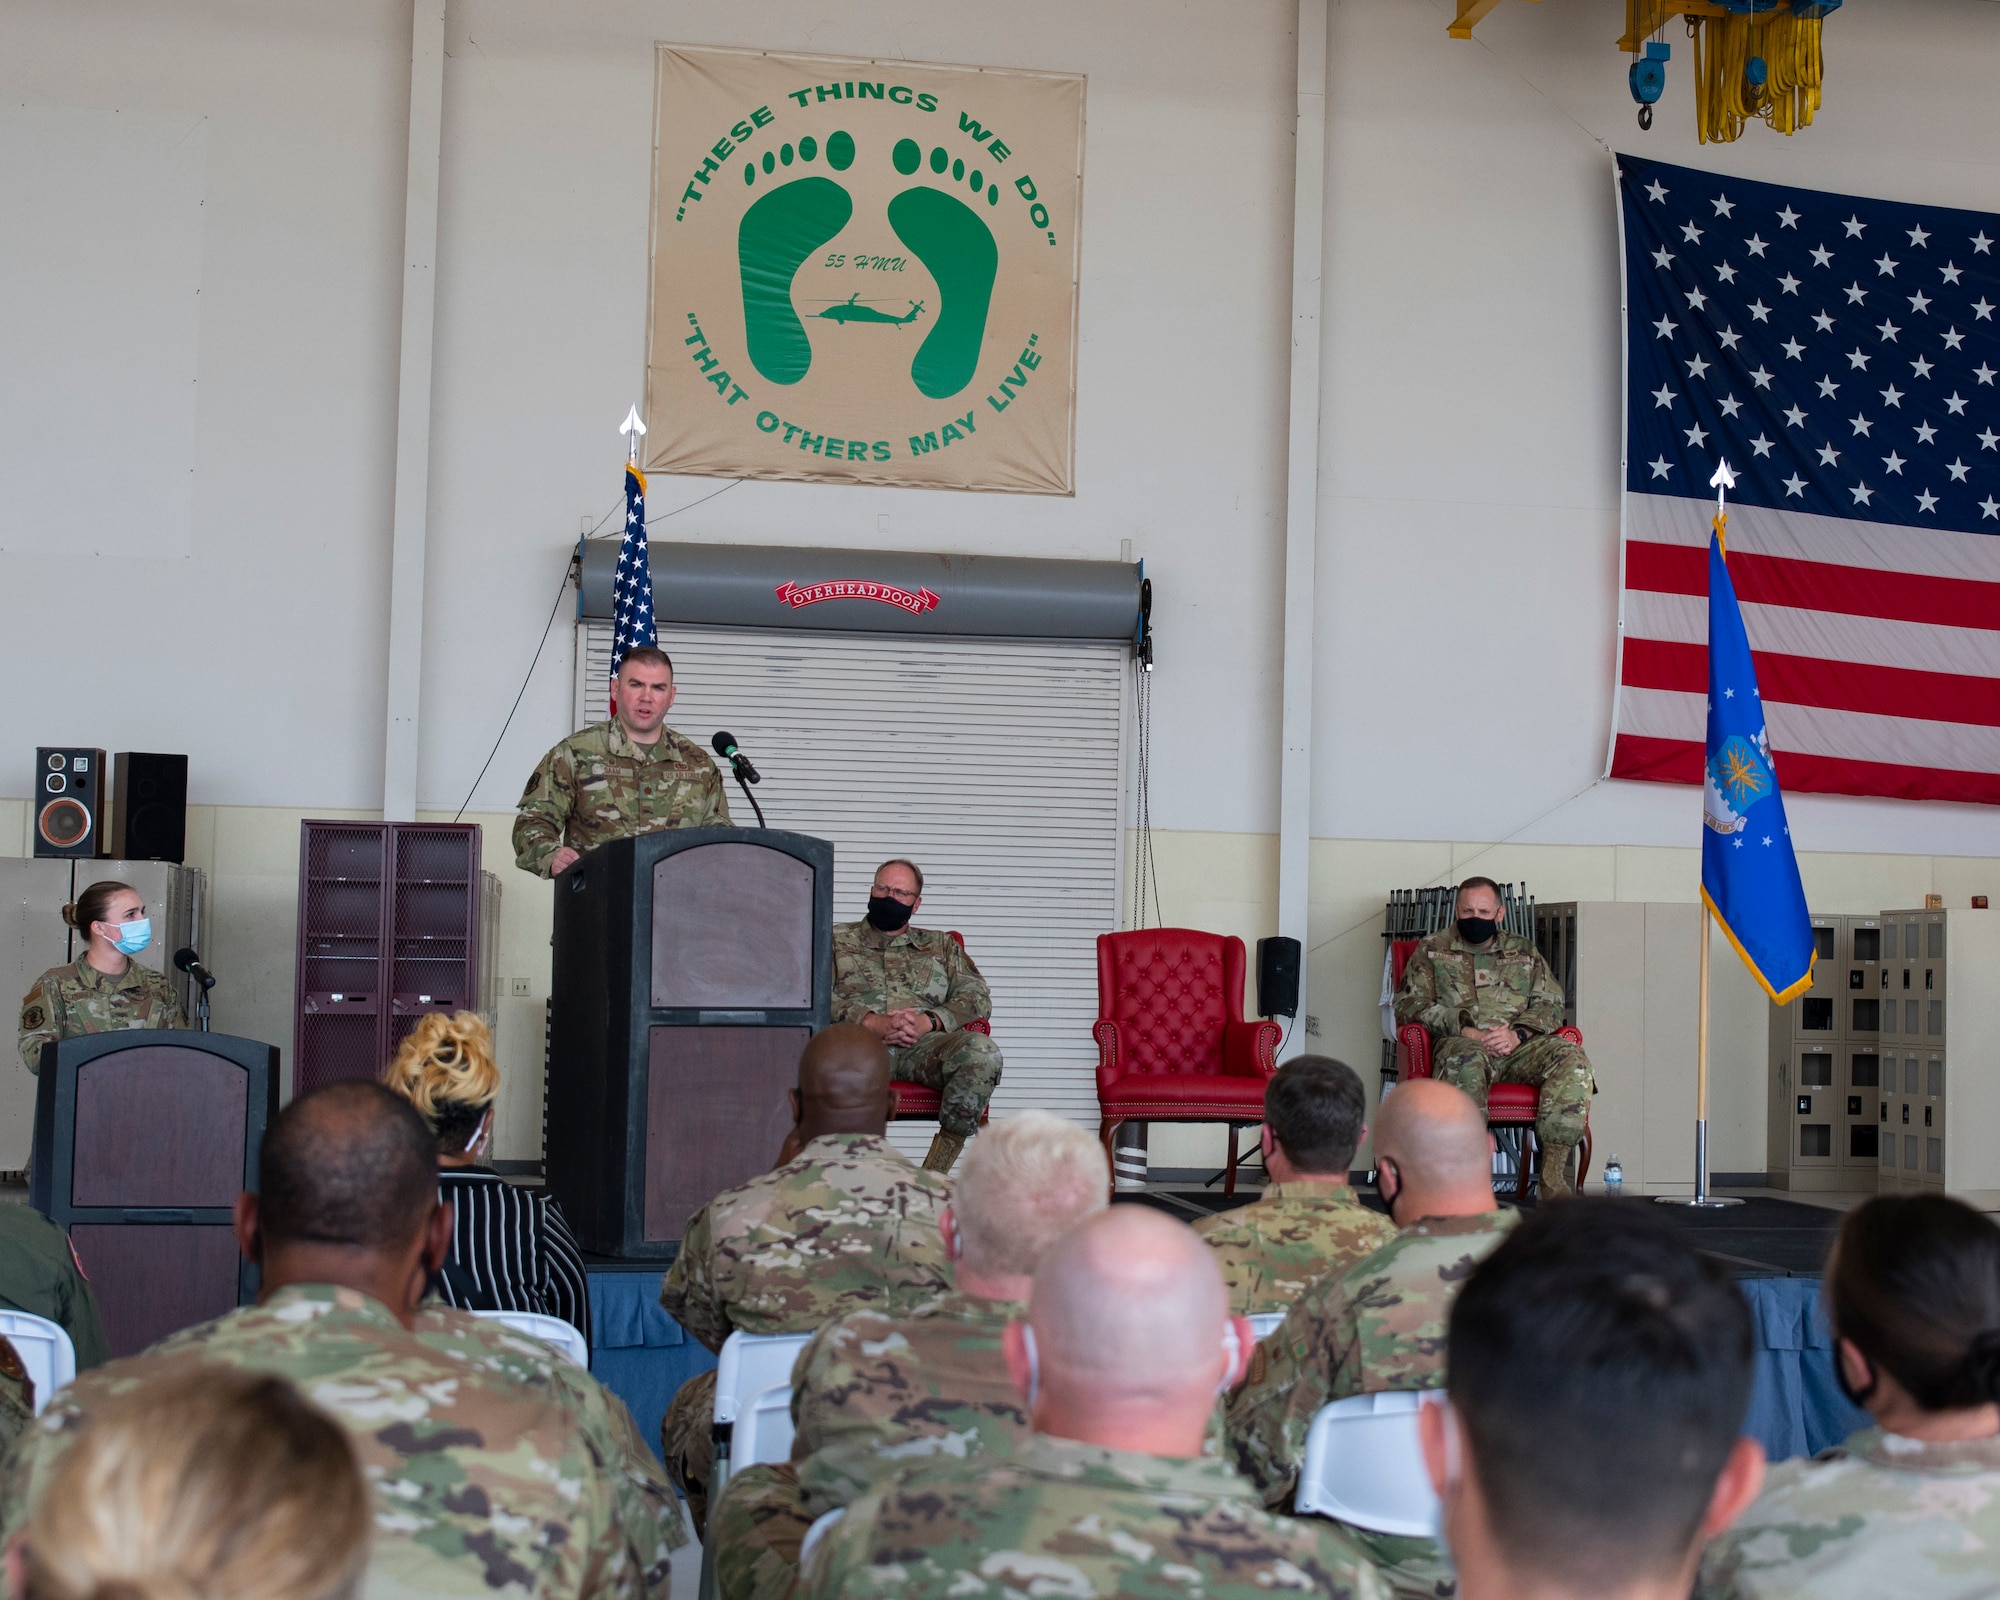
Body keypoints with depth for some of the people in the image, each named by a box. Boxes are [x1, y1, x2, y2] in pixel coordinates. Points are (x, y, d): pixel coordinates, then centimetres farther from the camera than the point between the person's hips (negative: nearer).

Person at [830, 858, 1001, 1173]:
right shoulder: (838, 939, 24)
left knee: (982, 1052, -32)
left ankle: (935, 1174, -29)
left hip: (925, 1043, 2)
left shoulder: (941, 945, 29)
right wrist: (872, 1023, -11)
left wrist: (929, 1021, -7)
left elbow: (976, 996, 15)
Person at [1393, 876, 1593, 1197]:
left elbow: (1550, 1004, 14)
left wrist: (1518, 1034, -8)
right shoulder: (1432, 949, 16)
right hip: (1461, 1043, -3)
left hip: (1519, 1047, 3)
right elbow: (1409, 1004, 5)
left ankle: (1557, 1188, -36)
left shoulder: (1524, 951, 24)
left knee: (1572, 1058, -28)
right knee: (1466, 1059, -40)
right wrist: (1465, 1031, -9)